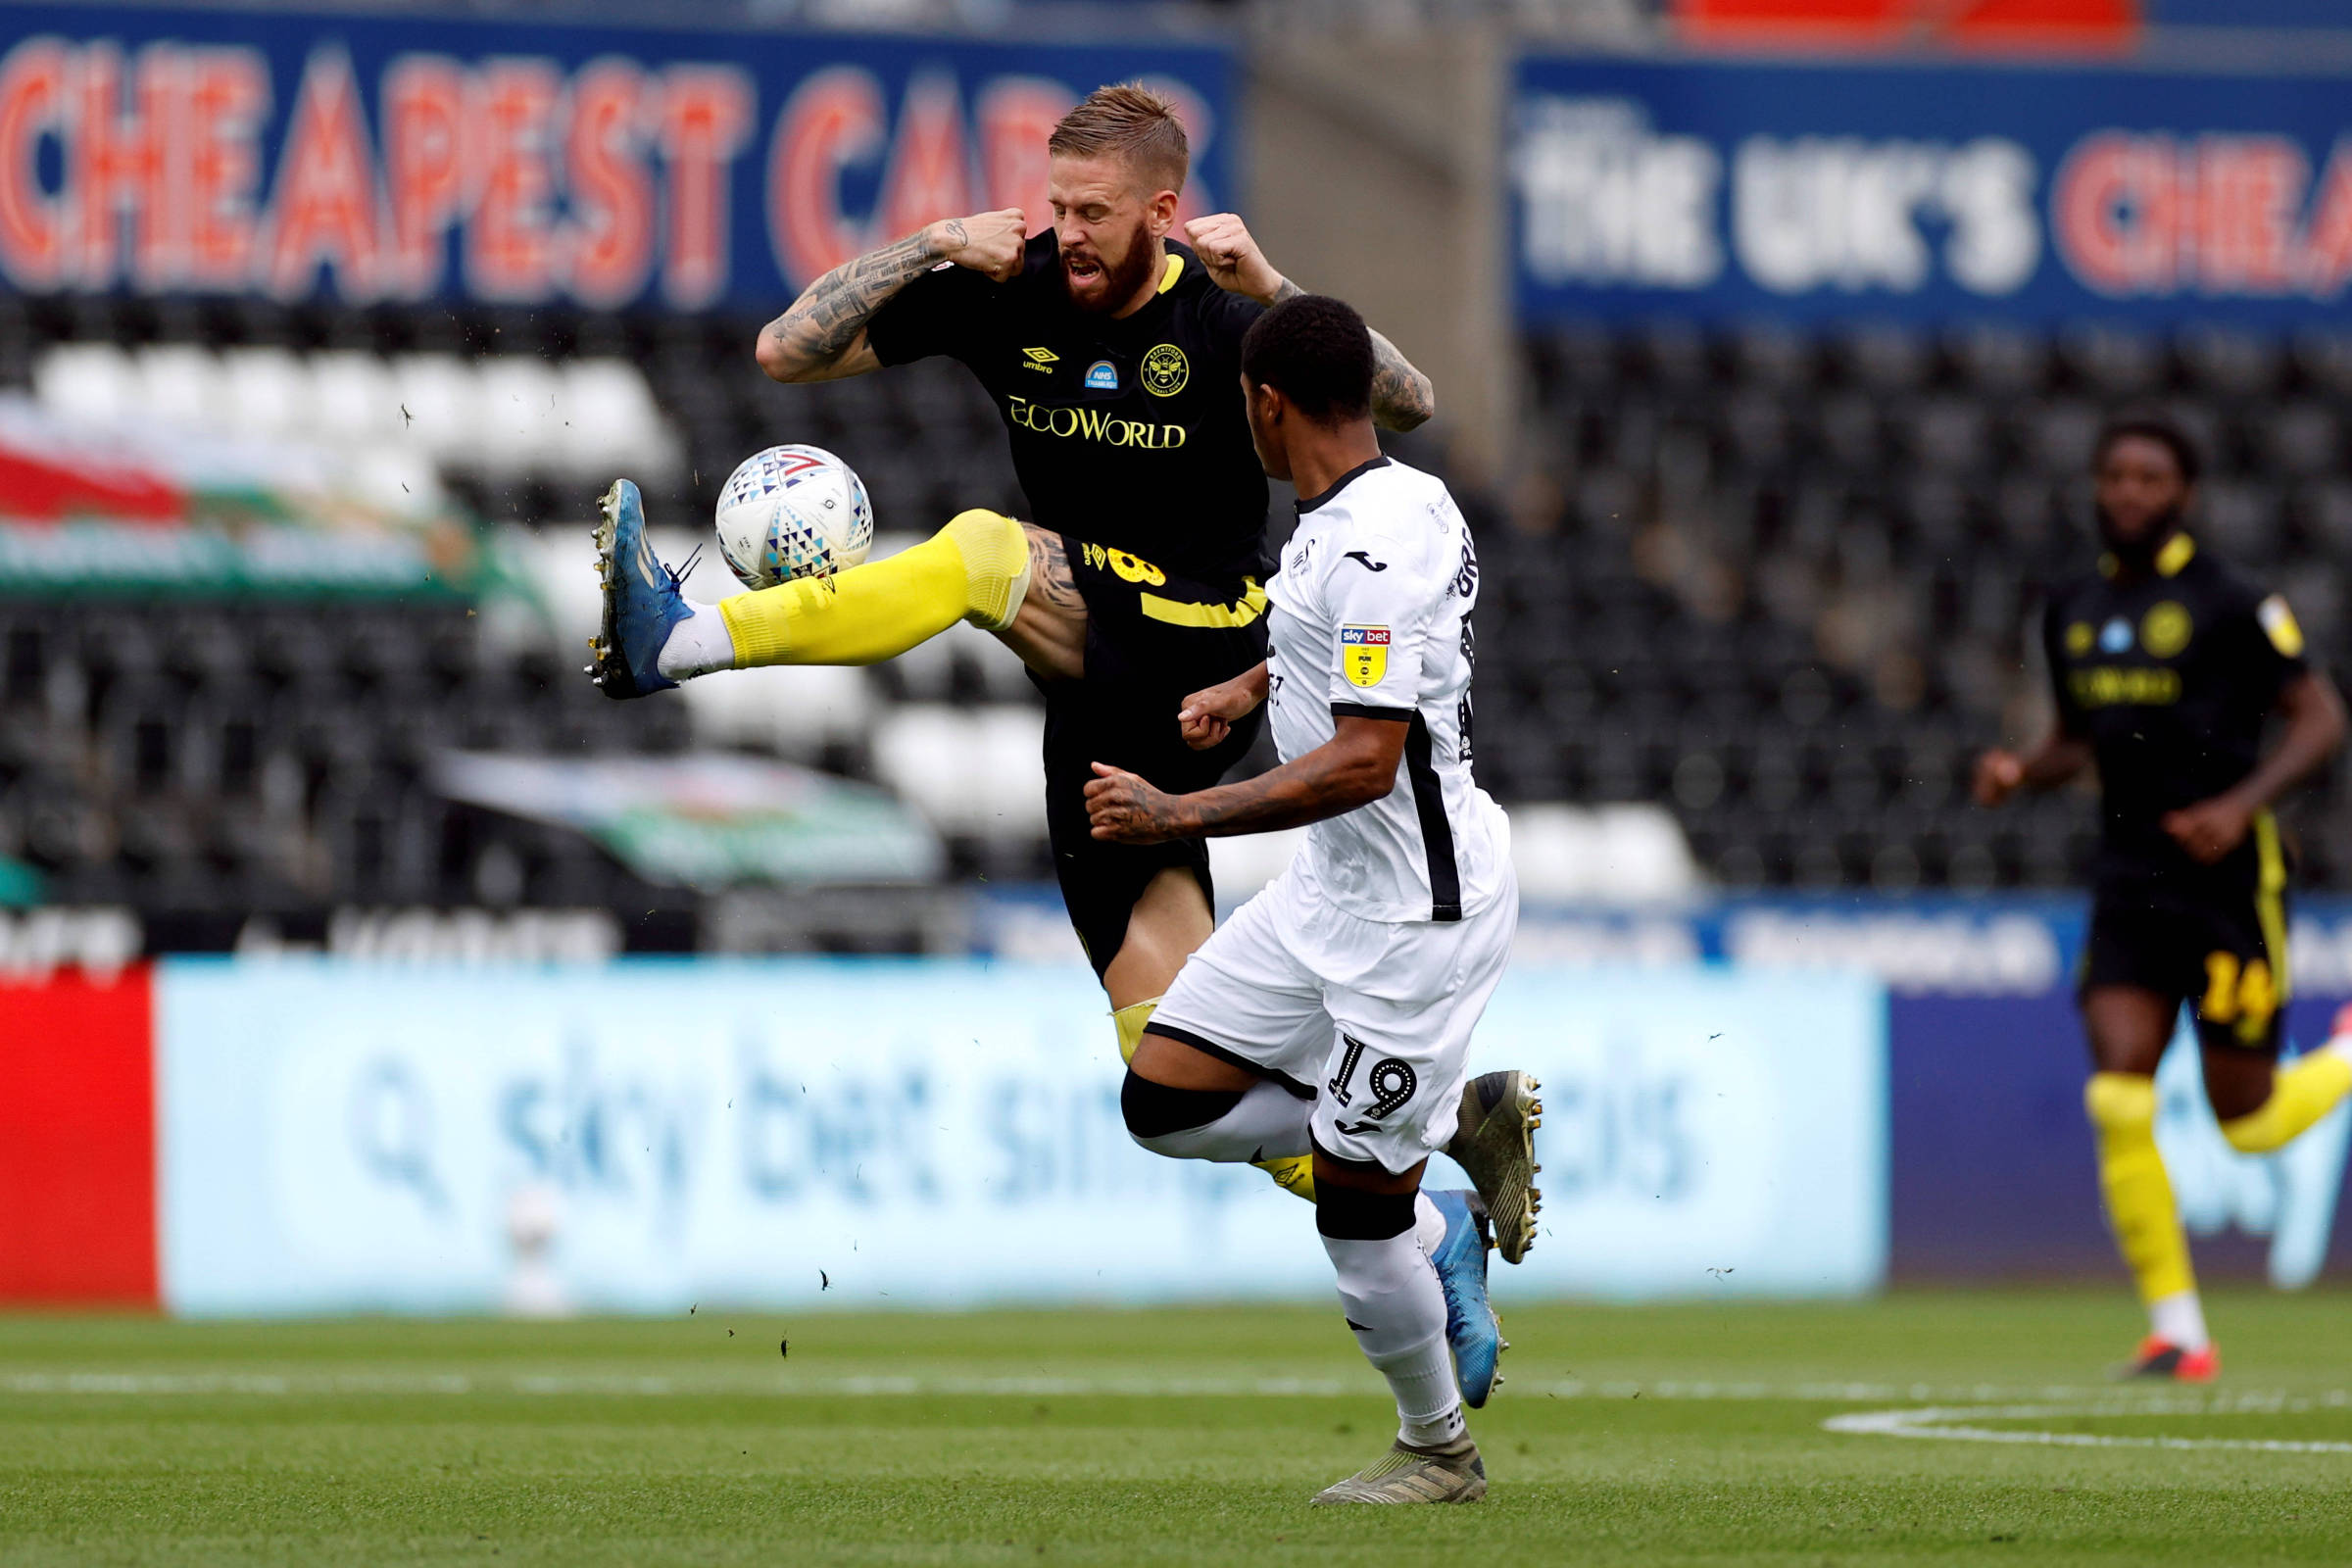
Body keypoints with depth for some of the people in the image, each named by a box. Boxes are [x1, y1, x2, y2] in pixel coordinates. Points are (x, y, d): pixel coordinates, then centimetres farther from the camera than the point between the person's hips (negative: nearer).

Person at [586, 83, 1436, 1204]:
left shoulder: (1221, 316, -8)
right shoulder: (1011, 295, 3)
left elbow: (1408, 408, -14)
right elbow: (787, 352, 3)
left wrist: (1276, 293, -24)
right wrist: (929, 247, -9)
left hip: (1209, 660, -6)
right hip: (1100, 697, 6)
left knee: (988, 552, -30)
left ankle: (680, 646, -32)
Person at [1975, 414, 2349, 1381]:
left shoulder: (2227, 604, -7)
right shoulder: (2073, 613, 11)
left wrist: (2242, 804, -21)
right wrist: (2020, 773, 2)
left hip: (2229, 877, -5)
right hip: (2130, 876, 5)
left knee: (2249, 1125, 2)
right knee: (2119, 1102, -12)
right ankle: (2176, 1334, -5)